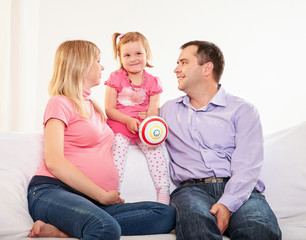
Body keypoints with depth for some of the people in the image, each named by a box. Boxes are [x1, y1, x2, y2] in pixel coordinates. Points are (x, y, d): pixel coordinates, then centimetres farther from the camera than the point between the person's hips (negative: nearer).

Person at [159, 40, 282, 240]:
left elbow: (247, 166, -2)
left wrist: (226, 204, -19)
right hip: (191, 189, 1)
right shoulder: (168, 110, 24)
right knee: (196, 219, -37)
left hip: (238, 191, 0)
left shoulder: (243, 110, 10)